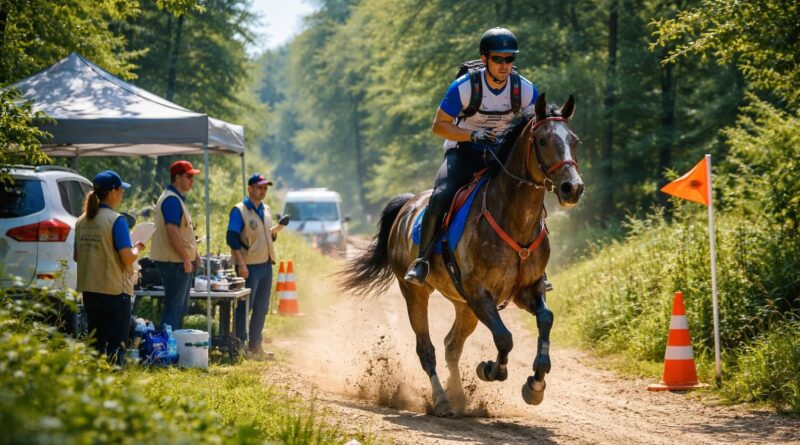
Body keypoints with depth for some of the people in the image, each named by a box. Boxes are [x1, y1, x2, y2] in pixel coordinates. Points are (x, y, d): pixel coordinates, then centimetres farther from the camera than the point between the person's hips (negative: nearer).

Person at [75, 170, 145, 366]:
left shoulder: (82, 221, 6)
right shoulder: (116, 220, -14)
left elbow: (77, 257, 14)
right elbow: (127, 258, -19)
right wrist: (137, 249, 1)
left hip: (89, 290, 7)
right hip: (115, 291, -7)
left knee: (95, 344, 15)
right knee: (116, 345, 0)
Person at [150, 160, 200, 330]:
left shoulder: (177, 199, 18)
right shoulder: (171, 200, -17)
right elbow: (172, 232, -25)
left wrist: (193, 255, 18)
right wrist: (186, 258, -22)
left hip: (181, 262, 11)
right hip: (174, 262, -11)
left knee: (181, 308, 16)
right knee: (174, 307, -9)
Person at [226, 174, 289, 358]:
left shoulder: (266, 210, 15)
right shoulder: (239, 211, -9)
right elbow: (232, 238, -15)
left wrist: (277, 228, 0)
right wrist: (241, 264, -21)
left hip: (266, 264, 7)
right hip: (249, 266, -7)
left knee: (262, 308, 10)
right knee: (245, 307, -4)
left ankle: (255, 345, 17)